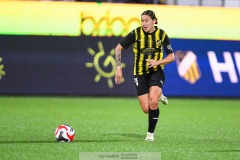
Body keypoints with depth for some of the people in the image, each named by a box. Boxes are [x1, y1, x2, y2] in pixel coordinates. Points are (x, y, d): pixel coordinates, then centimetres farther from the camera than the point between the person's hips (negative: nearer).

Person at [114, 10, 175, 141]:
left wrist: (157, 62, -19)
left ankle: (150, 133, -6)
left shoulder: (162, 35, -7)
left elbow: (171, 57, -2)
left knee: (153, 102, -24)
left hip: (156, 72, -1)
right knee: (146, 109, -4)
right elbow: (118, 48, -2)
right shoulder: (136, 33, -11)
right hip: (140, 73, 1)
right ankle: (158, 96, 32)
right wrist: (118, 68, -9)